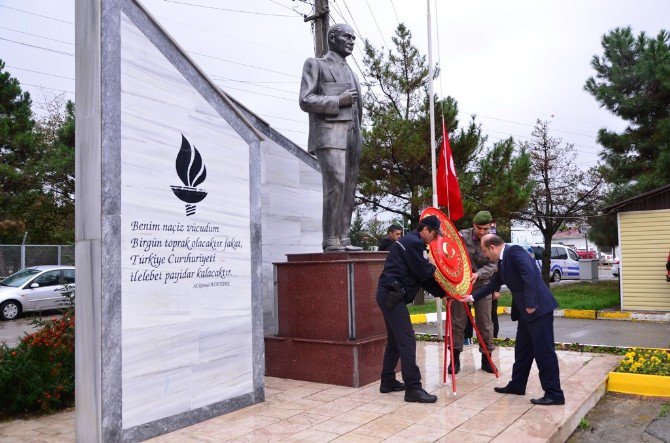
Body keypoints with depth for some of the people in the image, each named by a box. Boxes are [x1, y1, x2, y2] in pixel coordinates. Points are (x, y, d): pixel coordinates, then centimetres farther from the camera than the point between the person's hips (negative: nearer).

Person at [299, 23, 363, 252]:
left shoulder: (351, 72, 29)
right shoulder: (315, 64, 10)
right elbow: (305, 100, -2)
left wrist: (358, 139, 16)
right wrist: (338, 100, -10)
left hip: (351, 137, 7)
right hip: (329, 133, -7)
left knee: (349, 188, 0)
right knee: (335, 184, -19)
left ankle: (343, 239, 1)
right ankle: (330, 241, -19)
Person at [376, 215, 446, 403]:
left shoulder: (412, 242, 19)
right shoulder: (413, 243, -13)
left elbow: (424, 278, 20)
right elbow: (423, 273, -15)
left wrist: (442, 293, 16)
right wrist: (432, 265, 5)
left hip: (389, 295, 11)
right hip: (392, 295, -11)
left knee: (395, 340, 17)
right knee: (407, 341, -11)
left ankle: (388, 382, 25)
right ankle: (413, 388, -10)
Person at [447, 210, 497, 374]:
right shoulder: (461, 236, -9)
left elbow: (492, 265, -10)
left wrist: (478, 274, -28)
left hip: (482, 285, 1)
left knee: (485, 323, 6)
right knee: (458, 321, 3)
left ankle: (486, 358, 19)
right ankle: (455, 357, 13)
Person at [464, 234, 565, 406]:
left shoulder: (514, 251, -14)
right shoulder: (502, 261, 16)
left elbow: (530, 276, -25)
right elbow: (493, 284, 27)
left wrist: (530, 304, -25)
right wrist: (472, 297, 30)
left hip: (538, 308, -10)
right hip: (525, 311, 10)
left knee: (544, 351, -5)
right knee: (522, 349, 18)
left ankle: (554, 394, 3)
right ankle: (517, 385, 30)